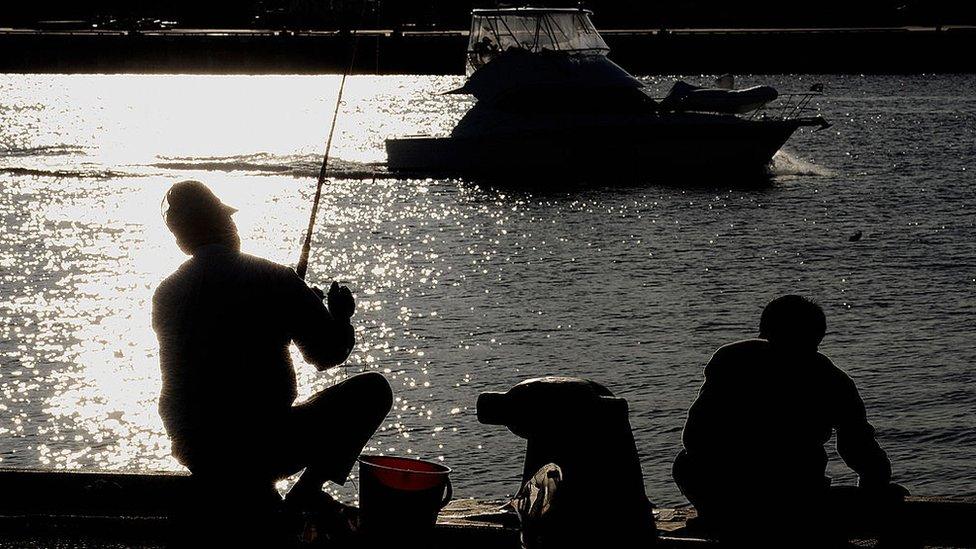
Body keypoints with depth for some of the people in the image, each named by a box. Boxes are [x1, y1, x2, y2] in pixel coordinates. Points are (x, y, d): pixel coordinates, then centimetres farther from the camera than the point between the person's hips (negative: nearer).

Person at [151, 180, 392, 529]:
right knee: (373, 389, 8)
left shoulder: (166, 295, 4)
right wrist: (341, 314, 21)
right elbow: (328, 354, -2)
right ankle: (305, 495, 3)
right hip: (263, 453, -6)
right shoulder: (273, 280, -11)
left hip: (195, 457, 6)